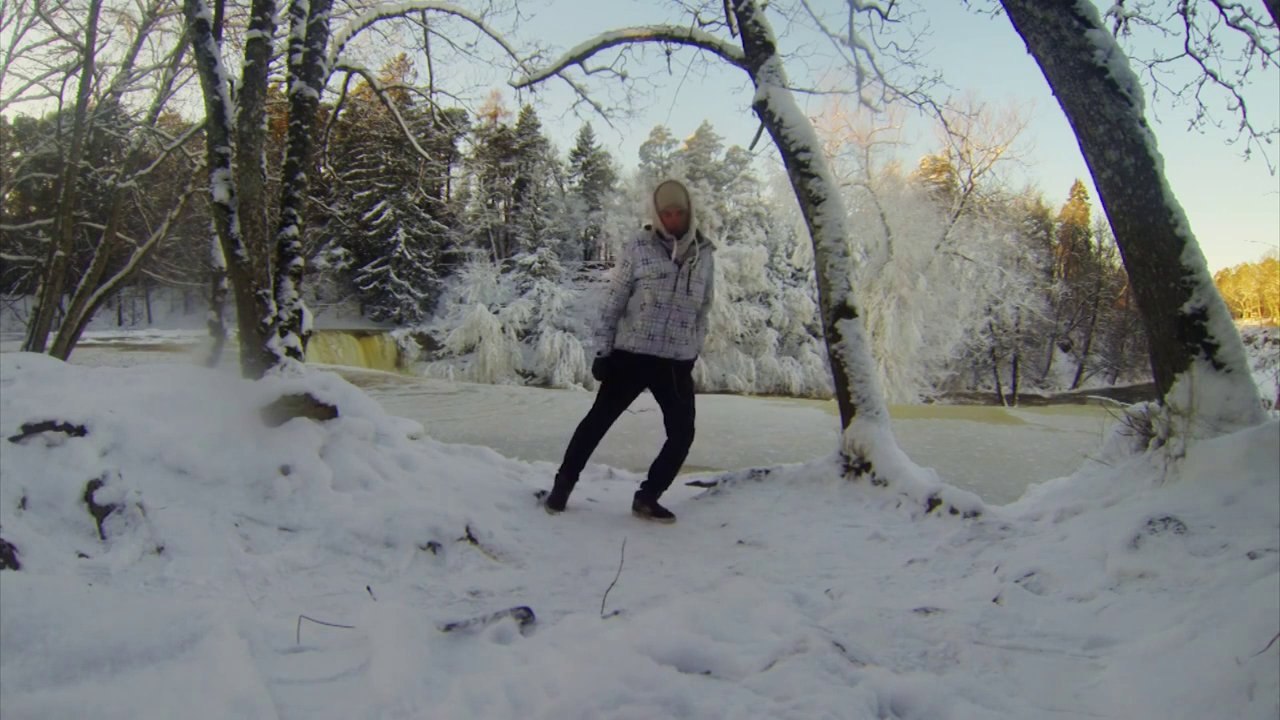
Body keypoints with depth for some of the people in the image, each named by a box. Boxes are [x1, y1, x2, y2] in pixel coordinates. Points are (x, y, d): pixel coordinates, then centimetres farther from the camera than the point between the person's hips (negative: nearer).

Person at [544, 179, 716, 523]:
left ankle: (647, 497, 21)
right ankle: (563, 484, 24)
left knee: (683, 433, 4)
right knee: (598, 420, 6)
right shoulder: (639, 246, -7)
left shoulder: (704, 253, 3)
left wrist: (693, 353, 12)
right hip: (632, 354, -3)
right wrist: (602, 351, -6)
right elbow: (614, 301, -5)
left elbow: (702, 309, 12)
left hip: (678, 362, 4)